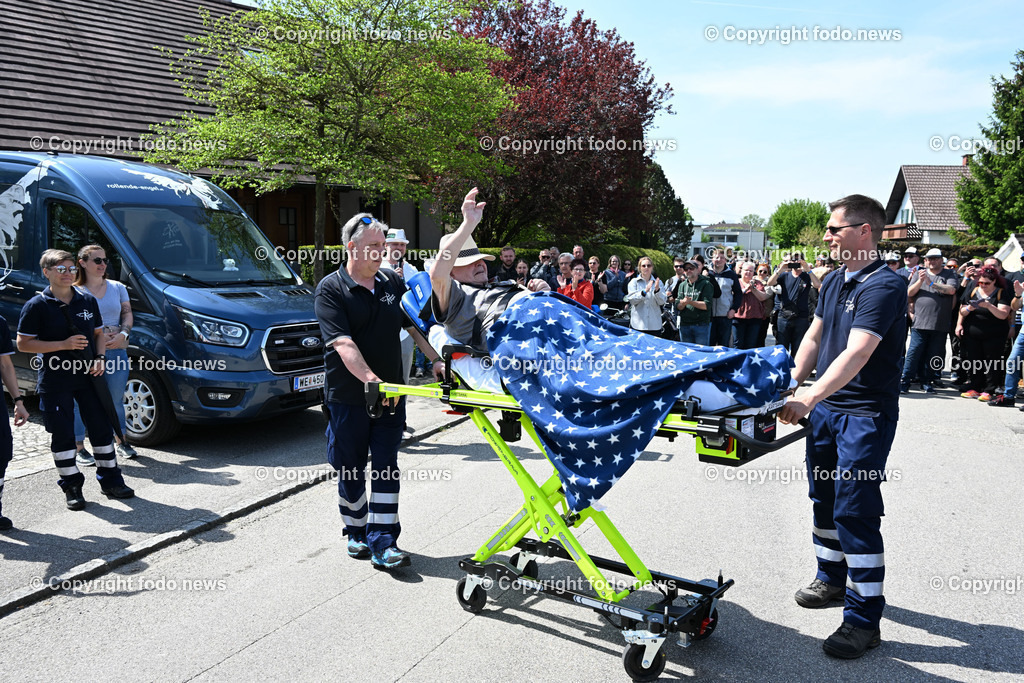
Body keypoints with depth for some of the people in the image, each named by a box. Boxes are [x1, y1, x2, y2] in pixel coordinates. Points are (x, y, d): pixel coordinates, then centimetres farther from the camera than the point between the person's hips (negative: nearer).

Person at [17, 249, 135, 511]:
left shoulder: (88, 301, 7)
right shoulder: (37, 305, -7)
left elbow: (99, 333, 15)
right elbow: (23, 344, -8)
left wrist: (99, 358, -4)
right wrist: (64, 344, -18)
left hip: (88, 375, 4)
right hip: (55, 380, -4)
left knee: (101, 427, 7)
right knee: (62, 434, 3)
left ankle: (110, 480, 19)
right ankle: (71, 485, 16)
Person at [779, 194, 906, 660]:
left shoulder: (884, 286, -19)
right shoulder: (833, 281, 9)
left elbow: (856, 353, -30)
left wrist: (810, 398, -39)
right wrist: (790, 385, 5)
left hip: (866, 415, -8)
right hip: (825, 407, 8)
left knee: (855, 510, -7)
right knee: (824, 498, 18)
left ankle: (864, 618, 4)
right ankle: (832, 579, 37)